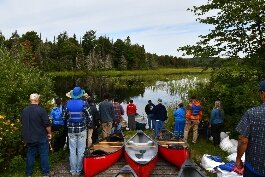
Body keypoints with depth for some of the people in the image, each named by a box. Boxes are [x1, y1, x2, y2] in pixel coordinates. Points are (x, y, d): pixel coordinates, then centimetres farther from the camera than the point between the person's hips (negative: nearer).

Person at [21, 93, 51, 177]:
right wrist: (49, 133, -1)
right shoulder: (41, 110, -17)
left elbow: (23, 123, 16)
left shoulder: (24, 111, 2)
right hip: (41, 137, -5)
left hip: (29, 137, 5)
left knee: (30, 155, 15)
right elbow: (47, 124, -16)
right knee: (44, 155, 5)